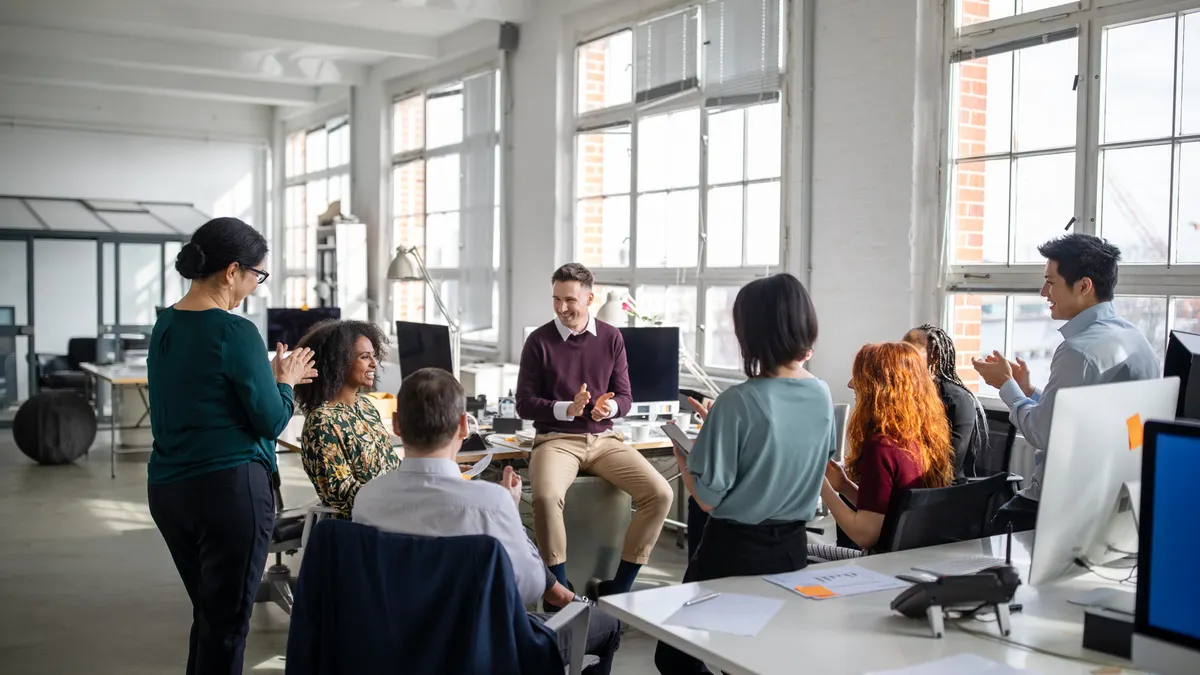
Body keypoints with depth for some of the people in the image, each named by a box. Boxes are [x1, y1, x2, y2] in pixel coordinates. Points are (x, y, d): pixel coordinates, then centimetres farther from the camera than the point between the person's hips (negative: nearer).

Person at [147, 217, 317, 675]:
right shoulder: (234, 332, -16)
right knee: (228, 622, 5)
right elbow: (271, 422, -11)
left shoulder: (165, 327, 8)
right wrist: (285, 382, 7)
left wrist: (268, 377, 17)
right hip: (229, 488, -8)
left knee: (207, 612, 20)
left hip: (167, 487, 8)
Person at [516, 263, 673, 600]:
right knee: (546, 497, -36)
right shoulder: (539, 341, -1)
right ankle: (561, 590, -14)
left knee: (660, 494, -18)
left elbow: (625, 398, 9)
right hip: (556, 439, -3)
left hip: (604, 438, 3)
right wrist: (567, 409, -18)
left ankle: (617, 588, -5)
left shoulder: (611, 338, 6)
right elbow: (524, 404, -1)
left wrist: (609, 407, -15)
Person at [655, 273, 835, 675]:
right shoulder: (823, 396, -4)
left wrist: (682, 455, 1)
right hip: (793, 547, 6)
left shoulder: (738, 402, -23)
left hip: (736, 550, -6)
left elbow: (708, 498, -19)